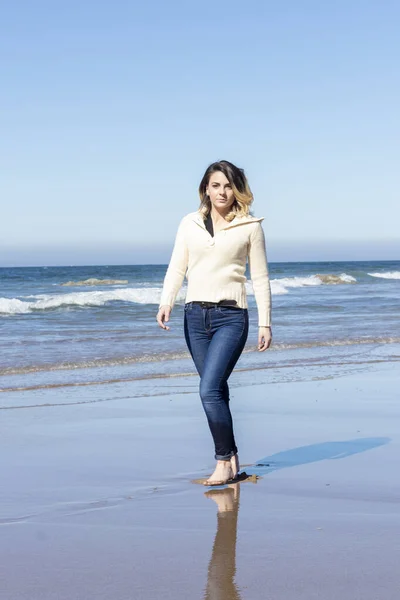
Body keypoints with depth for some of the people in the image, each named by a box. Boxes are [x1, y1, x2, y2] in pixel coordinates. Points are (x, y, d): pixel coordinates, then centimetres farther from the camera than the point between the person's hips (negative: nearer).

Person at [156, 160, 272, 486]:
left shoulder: (250, 226, 1)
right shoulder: (189, 224, 9)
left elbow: (260, 277, 3)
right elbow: (177, 268, 8)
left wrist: (265, 323, 0)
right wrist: (166, 302, -9)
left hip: (231, 316, -4)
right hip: (195, 315, 4)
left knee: (210, 390, -16)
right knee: (216, 391, 9)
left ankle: (224, 461, -5)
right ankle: (231, 459, 19)